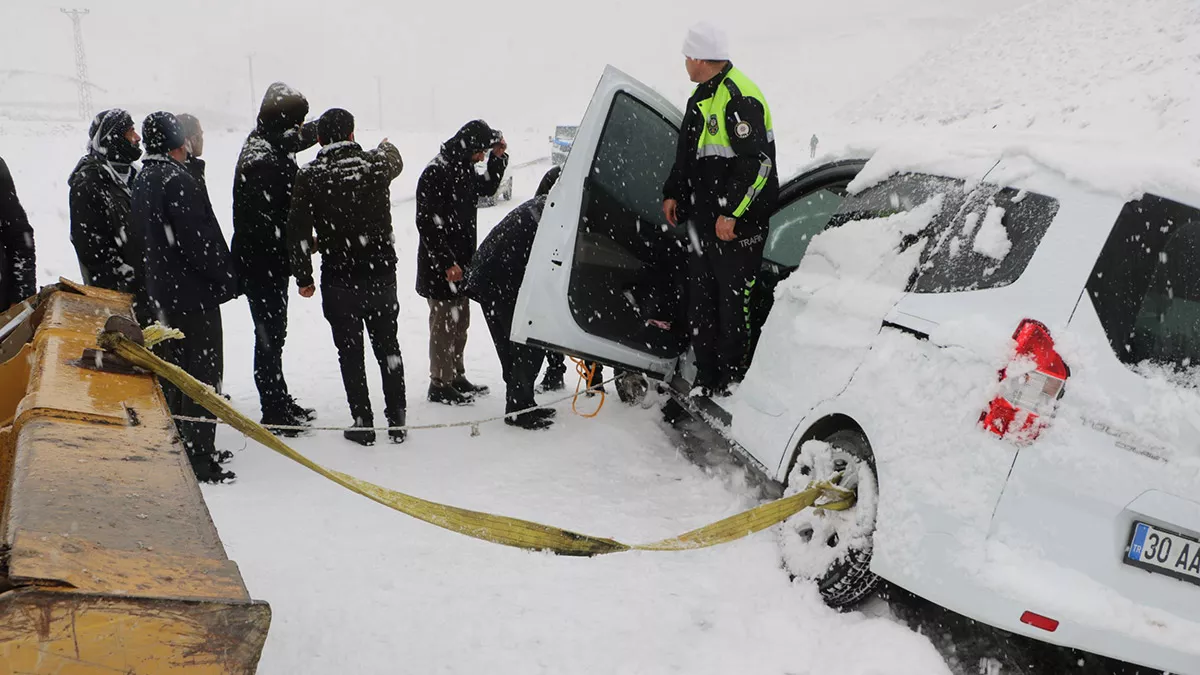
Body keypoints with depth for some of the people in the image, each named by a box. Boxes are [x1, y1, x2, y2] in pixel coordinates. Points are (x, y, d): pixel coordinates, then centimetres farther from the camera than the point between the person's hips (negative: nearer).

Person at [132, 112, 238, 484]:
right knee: (204, 373, -3)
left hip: (163, 289, 10)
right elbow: (198, 240, -23)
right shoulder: (177, 180, -19)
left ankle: (182, 444, 30)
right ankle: (200, 460, 0)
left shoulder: (142, 180, 11)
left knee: (181, 368, 20)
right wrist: (226, 280, -12)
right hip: (195, 292, -10)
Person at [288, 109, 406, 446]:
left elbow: (298, 231, -9)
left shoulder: (310, 177, -9)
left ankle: (363, 424, 12)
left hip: (339, 281, -2)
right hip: (382, 275, 2)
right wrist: (386, 147, 46)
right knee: (388, 346, 13)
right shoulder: (377, 164, -4)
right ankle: (397, 421, 18)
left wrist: (303, 277, 2)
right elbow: (395, 161, 22)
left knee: (350, 352, 8)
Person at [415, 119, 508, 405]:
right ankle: (440, 385, 9)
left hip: (460, 263, 9)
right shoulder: (436, 173, -18)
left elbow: (487, 187, 30)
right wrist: (447, 263, -22)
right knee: (443, 323, -2)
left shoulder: (464, 169, 11)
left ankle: (456, 377, 28)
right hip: (440, 266, -9)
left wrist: (498, 157, 14)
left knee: (460, 322, 16)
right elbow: (427, 223, -22)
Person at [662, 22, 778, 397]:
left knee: (733, 303, -4)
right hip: (703, 219, 10)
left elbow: (757, 163, -22)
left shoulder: (739, 98, -17)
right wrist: (673, 194, 22)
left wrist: (732, 213, -22)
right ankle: (706, 381, 23)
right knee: (700, 302, 13)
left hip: (736, 224, -10)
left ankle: (734, 381, 9)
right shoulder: (701, 96, 15)